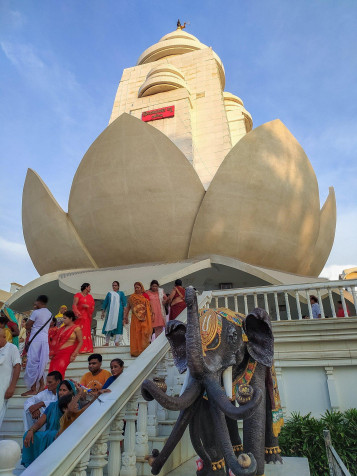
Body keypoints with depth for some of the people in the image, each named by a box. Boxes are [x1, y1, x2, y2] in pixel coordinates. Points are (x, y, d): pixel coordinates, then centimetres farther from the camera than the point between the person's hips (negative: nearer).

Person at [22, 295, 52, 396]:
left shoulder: (36, 312, -10)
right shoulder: (49, 314, 12)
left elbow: (27, 326, -4)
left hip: (36, 340, -7)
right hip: (45, 339, 7)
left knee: (33, 363, -1)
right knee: (40, 364, 15)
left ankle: (33, 389, 2)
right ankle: (42, 384, 15)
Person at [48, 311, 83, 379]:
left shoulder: (76, 328, -4)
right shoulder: (62, 328, 14)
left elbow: (80, 342, -6)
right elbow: (57, 341, 19)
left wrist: (74, 355, -12)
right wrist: (52, 353, 12)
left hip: (66, 353, -6)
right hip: (57, 353, 6)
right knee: (52, 372, 0)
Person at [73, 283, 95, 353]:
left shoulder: (90, 296, 18)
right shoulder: (78, 295, 2)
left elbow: (92, 306, 12)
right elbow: (74, 305, -8)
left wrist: (87, 306, -9)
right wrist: (77, 313, -23)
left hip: (87, 316, 5)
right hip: (80, 316, -5)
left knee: (87, 331, 2)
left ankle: (86, 348, 4)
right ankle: (79, 348, -10)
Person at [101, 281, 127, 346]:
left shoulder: (121, 293, 13)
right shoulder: (109, 293, 17)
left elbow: (124, 302, 6)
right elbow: (105, 303, 18)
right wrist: (103, 312, 11)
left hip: (118, 311, -2)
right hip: (110, 312, 2)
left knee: (117, 325, -8)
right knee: (108, 325, -2)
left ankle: (117, 341, -8)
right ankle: (107, 342, 3)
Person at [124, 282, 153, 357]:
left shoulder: (146, 296, 10)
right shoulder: (132, 297, 6)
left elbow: (149, 307, 13)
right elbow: (128, 307, 7)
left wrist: (152, 314, 6)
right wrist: (126, 317, 2)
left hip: (145, 318, 1)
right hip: (136, 318, -1)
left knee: (145, 332, -4)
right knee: (136, 333, -1)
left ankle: (144, 350, 6)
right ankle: (136, 351, 6)